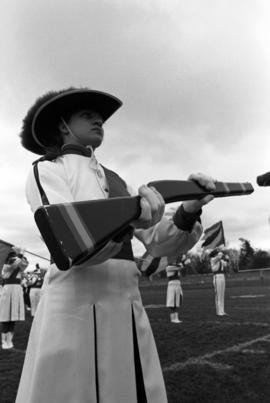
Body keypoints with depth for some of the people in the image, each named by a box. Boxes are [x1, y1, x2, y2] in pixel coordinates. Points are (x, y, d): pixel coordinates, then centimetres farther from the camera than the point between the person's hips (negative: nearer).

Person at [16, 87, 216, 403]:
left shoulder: (116, 182, 17)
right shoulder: (47, 170, 1)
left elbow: (157, 241, 6)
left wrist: (189, 210, -14)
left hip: (130, 314, 6)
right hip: (76, 310, -5)